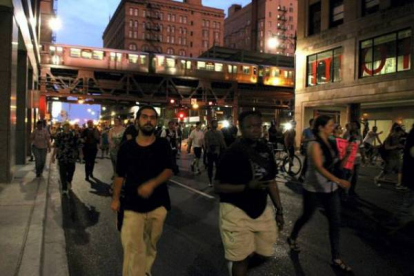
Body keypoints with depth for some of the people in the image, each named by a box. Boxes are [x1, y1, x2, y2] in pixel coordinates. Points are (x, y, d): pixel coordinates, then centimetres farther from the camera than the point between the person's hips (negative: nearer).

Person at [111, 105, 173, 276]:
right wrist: (116, 198, 6)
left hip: (158, 204, 1)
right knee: (132, 247, -5)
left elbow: (169, 171, -11)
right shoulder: (126, 147, -1)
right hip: (132, 204, -1)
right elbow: (120, 175, 8)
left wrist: (152, 183, -28)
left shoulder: (163, 145, -3)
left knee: (151, 245, 16)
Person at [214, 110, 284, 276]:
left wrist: (279, 209, 11)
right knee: (241, 258, 4)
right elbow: (218, 187, -17)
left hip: (261, 210, 6)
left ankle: (234, 258, 42)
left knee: (264, 253, 17)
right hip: (236, 211, -6)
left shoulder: (265, 150, 2)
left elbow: (271, 181, 11)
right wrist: (247, 186, -27)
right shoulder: (232, 153, -16)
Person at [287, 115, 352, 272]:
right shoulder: (315, 145, -18)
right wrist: (338, 180, -42)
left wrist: (347, 155, -12)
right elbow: (319, 167, -30)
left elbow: (338, 166, 6)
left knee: (335, 222, 5)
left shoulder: (331, 144, 4)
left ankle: (336, 259, 16)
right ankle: (292, 238, 40)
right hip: (314, 189, -6)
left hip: (330, 189, 6)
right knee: (306, 217, 12)